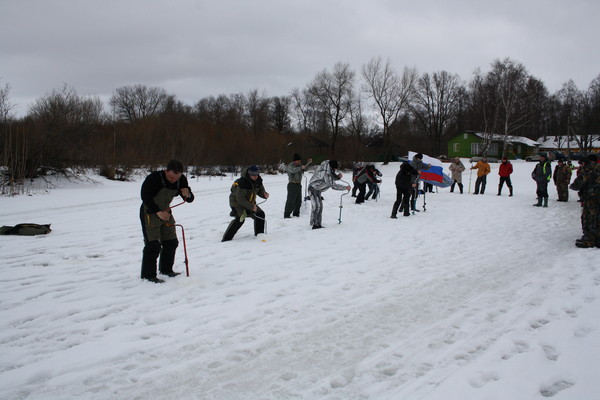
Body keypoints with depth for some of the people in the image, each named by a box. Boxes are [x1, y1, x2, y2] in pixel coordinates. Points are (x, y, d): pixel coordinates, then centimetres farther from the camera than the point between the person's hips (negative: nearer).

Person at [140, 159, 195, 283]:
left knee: (171, 242, 10)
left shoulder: (182, 180, -6)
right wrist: (158, 212, -28)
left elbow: (190, 199, 1)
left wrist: (187, 195, -23)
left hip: (165, 213, 7)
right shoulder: (154, 178, -25)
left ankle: (166, 269, 28)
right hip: (150, 213, -7)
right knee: (153, 244, -12)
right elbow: (145, 196, -22)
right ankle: (148, 275, -3)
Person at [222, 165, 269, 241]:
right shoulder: (242, 182, -30)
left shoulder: (258, 180, -6)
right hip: (237, 202, -8)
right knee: (240, 218, -26)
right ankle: (226, 238, -24)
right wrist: (251, 207, -29)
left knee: (260, 214, 2)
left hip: (249, 202, 8)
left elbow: (260, 190, 9)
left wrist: (264, 194, -17)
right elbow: (240, 199, -29)